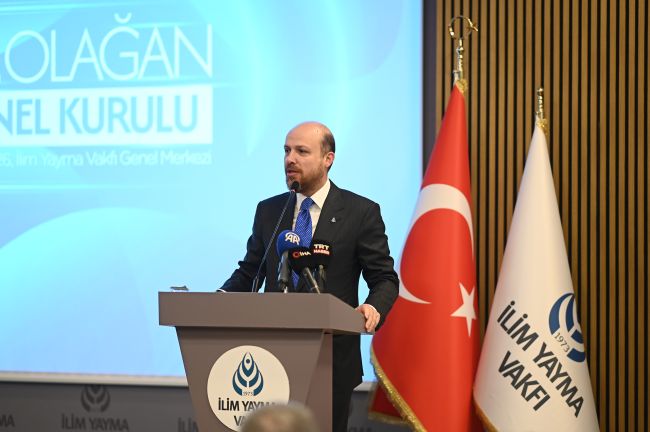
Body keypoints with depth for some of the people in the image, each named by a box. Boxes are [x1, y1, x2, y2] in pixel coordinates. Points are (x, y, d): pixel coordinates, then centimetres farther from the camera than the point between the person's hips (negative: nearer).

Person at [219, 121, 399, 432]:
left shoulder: (361, 212, -2)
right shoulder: (268, 211, 10)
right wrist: (223, 296, -5)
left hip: (332, 360, -3)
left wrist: (374, 307, -23)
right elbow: (249, 272, 15)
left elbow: (384, 278, -1)